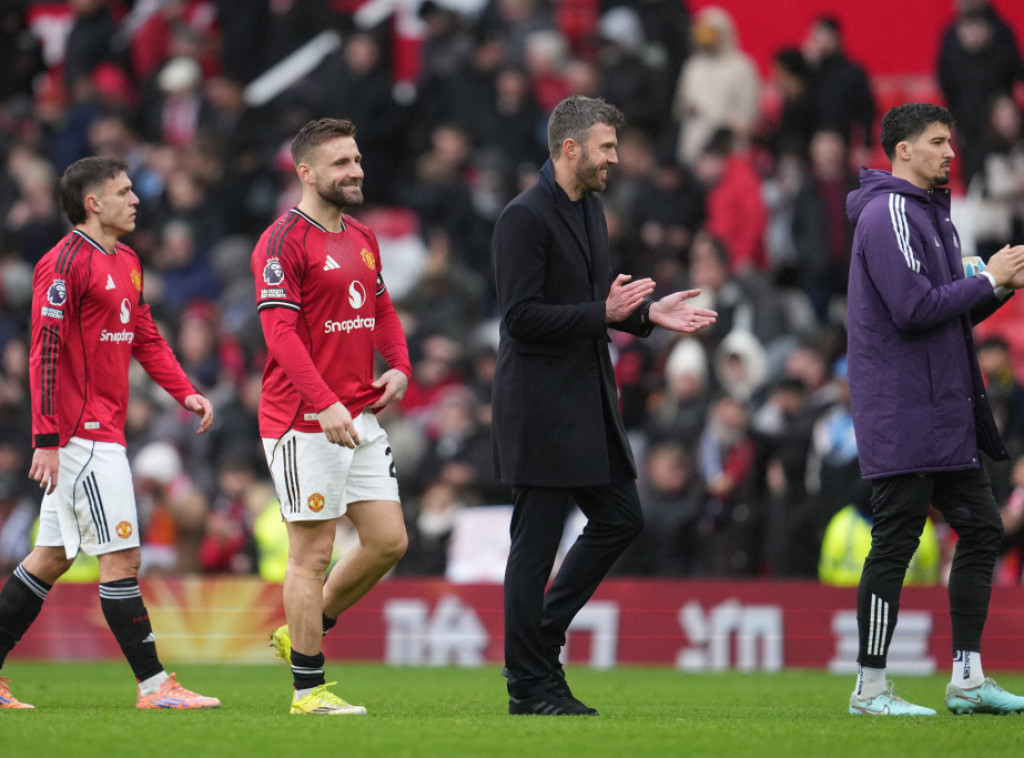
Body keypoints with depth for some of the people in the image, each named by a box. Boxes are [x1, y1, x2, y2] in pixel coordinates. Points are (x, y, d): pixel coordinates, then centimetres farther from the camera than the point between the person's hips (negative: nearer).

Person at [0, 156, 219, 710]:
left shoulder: (127, 262, 16)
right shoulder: (65, 263, -13)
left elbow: (145, 338, 22)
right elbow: (44, 353, -16)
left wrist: (185, 393, 7)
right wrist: (46, 440, -20)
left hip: (104, 430, 10)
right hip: (82, 432, -10)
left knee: (51, 557, 12)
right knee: (122, 558, -7)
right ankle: (153, 685, -5)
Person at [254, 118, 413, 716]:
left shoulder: (363, 239, 15)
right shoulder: (284, 242, -11)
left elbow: (383, 311, 24)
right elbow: (281, 331, -18)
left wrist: (400, 366, 3)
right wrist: (325, 404, -27)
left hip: (361, 418, 8)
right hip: (305, 421, -8)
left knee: (389, 541, 6)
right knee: (313, 552, -4)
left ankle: (303, 633, 24)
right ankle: (309, 687, 4)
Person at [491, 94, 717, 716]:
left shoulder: (590, 208, 14)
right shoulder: (525, 217, -15)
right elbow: (521, 315, -21)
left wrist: (646, 313, 7)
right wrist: (604, 313, -22)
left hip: (589, 402, 9)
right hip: (541, 406, -9)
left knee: (622, 519, 10)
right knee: (537, 542, -3)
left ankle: (542, 635, 22)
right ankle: (530, 685, 4)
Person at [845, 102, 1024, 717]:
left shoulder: (932, 214, 19)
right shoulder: (889, 214, -13)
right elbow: (915, 308, -22)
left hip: (948, 412, 10)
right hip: (902, 414, -10)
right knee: (896, 541, -6)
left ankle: (968, 679, 12)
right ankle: (870, 689, 0)